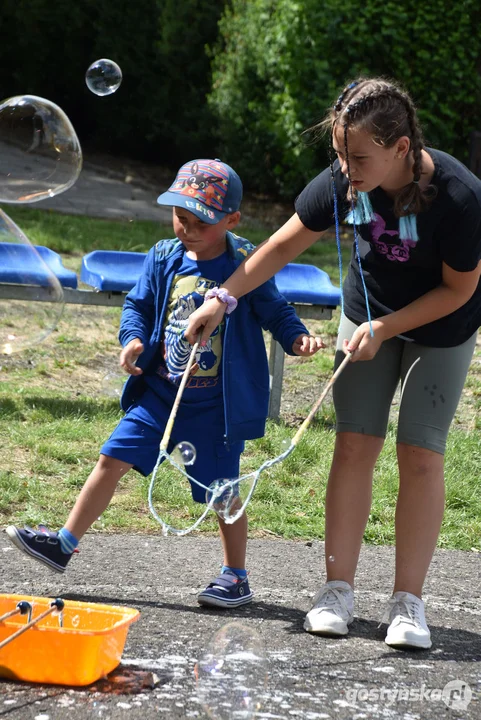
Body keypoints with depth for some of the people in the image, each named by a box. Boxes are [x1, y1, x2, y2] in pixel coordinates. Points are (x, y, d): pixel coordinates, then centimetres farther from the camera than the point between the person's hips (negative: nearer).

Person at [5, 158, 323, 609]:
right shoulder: (164, 258, 1)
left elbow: (275, 311, -3)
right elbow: (139, 304, 8)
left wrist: (297, 338, -22)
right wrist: (133, 339, -11)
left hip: (217, 403, -4)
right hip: (161, 389, 4)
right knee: (112, 458, 3)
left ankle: (236, 576, 21)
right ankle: (64, 544, 12)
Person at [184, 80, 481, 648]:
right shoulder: (344, 181, -23)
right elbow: (285, 244, -8)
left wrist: (383, 329, -23)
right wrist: (223, 297, -13)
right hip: (367, 313, 3)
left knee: (420, 453, -7)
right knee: (354, 444, -2)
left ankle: (408, 601, 0)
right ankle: (338, 588, 5)